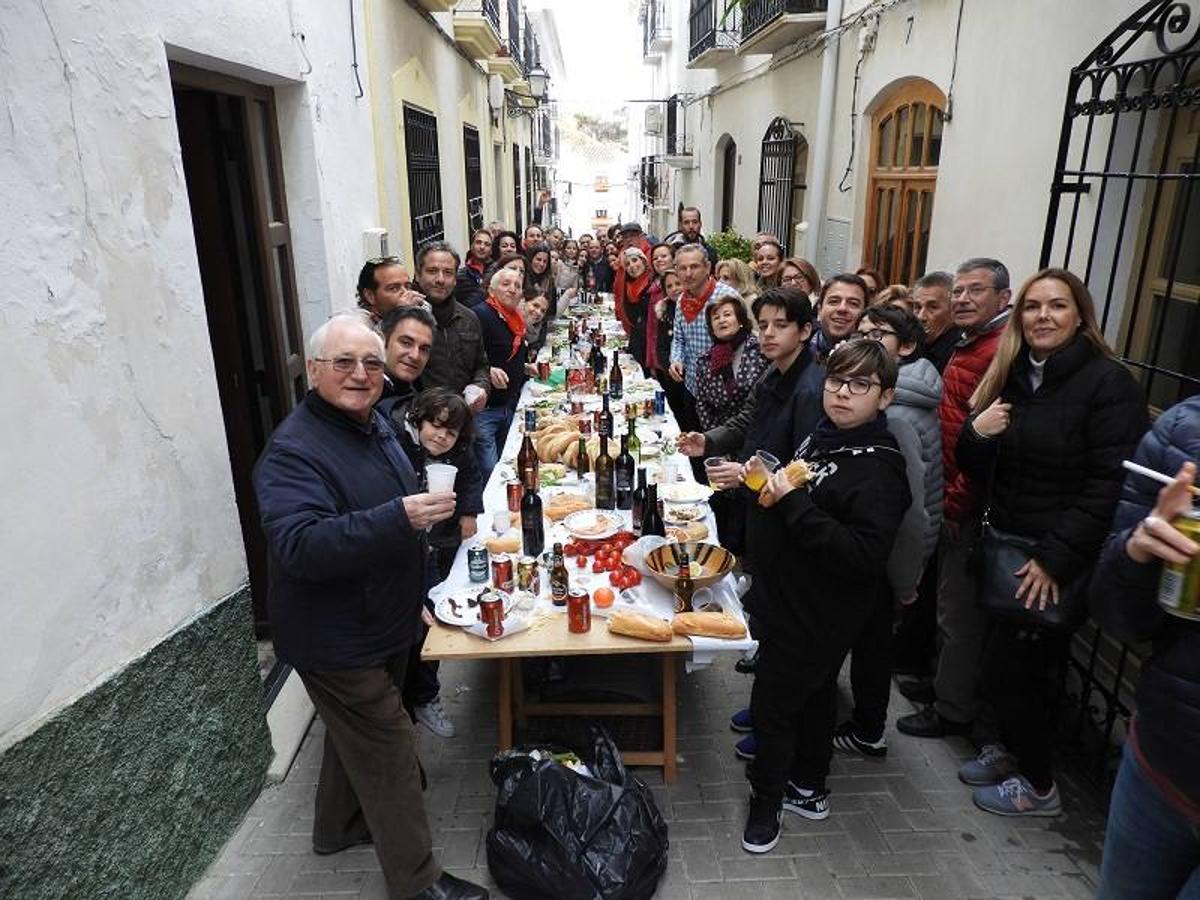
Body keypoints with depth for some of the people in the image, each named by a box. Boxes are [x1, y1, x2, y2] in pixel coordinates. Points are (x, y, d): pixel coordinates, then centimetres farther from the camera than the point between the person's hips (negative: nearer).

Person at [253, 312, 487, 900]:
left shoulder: (374, 425, 5)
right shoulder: (293, 450, -24)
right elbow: (299, 546, -37)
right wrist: (400, 518, -44)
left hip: (383, 625, 9)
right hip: (337, 640, -9)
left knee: (358, 734, 25)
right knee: (390, 753, 0)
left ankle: (338, 827, 48)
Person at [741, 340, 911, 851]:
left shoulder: (877, 468, -25)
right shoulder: (823, 436, 2)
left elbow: (865, 555, -33)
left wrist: (794, 502, -33)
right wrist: (766, 482, 3)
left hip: (814, 614, -9)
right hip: (787, 595, 9)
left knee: (773, 702, 5)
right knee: (814, 692, 24)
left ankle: (767, 798, 30)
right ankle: (809, 788, 44)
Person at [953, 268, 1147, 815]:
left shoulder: (1109, 384, -12)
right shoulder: (1011, 378, 7)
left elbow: (1110, 486, -18)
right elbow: (979, 473, 9)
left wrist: (1055, 559, -20)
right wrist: (976, 434, -13)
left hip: (1059, 563, -6)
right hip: (1007, 550, 6)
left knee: (1006, 669, 1)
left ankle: (1038, 786, 23)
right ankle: (1014, 750, 39)